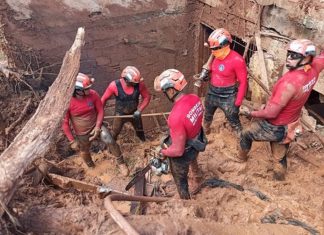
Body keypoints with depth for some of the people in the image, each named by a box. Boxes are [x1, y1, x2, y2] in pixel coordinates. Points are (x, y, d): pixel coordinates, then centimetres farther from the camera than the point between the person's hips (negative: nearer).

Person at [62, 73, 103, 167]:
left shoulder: (93, 94, -23)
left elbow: (100, 110, -7)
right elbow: (65, 123, -18)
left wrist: (98, 126, -19)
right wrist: (72, 141, -15)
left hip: (96, 126, 1)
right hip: (82, 134, -1)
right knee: (84, 152, 21)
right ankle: (91, 167, 53)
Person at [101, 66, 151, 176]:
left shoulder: (139, 84, -24)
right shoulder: (115, 85, -28)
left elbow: (147, 97, -9)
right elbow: (104, 99, -14)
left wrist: (139, 110, -19)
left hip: (134, 113, 2)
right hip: (120, 114, -1)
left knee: (140, 134, 21)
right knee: (111, 138, -6)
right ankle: (121, 162, 8)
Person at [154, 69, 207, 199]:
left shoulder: (176, 116, -42)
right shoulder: (195, 98, -17)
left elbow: (178, 150, -34)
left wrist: (163, 152, -15)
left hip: (183, 153, -8)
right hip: (196, 144, 8)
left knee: (180, 179, 22)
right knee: (192, 161, 41)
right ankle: (197, 180, 73)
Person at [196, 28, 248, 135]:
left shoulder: (237, 60, -23)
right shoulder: (216, 56, -3)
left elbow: (243, 82, -18)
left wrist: (237, 103, -20)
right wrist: (206, 73, -5)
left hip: (227, 97, -7)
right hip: (211, 93, 7)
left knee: (234, 122, 4)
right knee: (207, 116, 26)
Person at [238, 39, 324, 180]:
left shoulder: (290, 82, -36)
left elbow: (271, 113, -31)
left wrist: (250, 113, -17)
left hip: (274, 127, -7)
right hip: (288, 127, 7)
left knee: (245, 134, 22)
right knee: (280, 157, 23)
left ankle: (242, 157, 48)